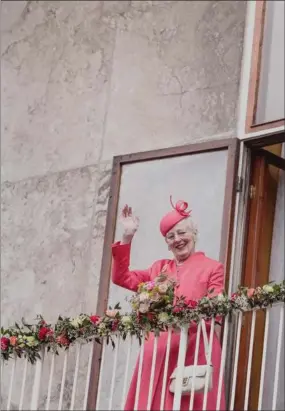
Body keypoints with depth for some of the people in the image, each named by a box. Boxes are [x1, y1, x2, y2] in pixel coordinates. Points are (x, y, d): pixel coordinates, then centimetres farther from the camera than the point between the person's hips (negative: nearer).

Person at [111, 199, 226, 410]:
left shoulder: (213, 268, 5)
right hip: (158, 353, 5)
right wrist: (127, 238, 10)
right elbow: (121, 277, 18)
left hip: (195, 354, -4)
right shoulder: (160, 268, 20)